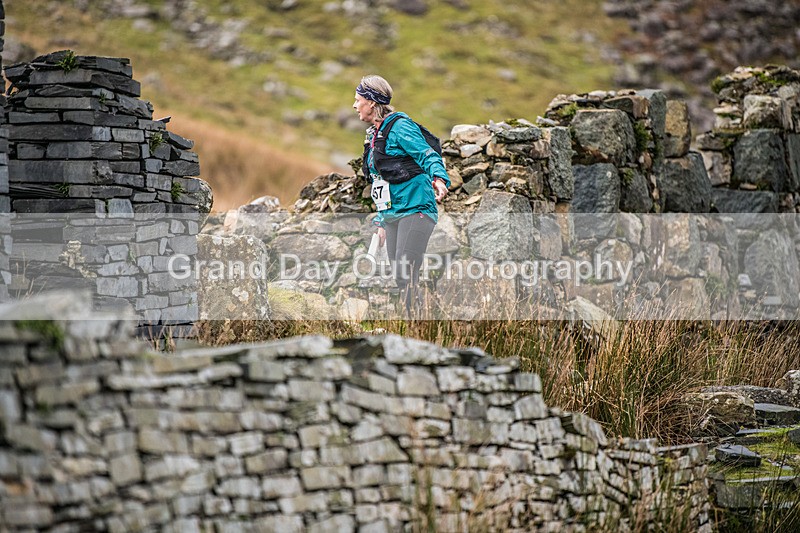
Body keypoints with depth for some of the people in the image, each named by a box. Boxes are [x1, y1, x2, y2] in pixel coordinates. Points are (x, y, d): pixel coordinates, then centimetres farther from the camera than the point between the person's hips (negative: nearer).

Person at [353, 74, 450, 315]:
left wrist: (439, 178, -38)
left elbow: (428, 155, -17)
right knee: (399, 280, 4)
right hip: (392, 215, 9)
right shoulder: (373, 135, 20)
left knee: (406, 275, -19)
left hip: (415, 209, -9)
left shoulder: (400, 127, -7)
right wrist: (381, 222, 26)